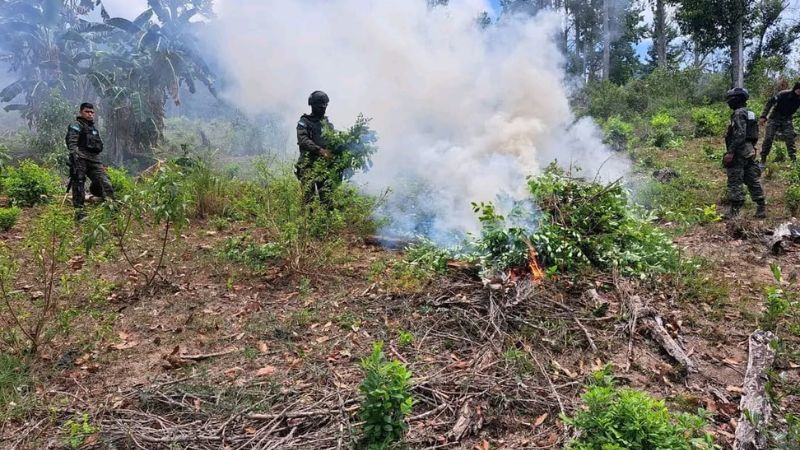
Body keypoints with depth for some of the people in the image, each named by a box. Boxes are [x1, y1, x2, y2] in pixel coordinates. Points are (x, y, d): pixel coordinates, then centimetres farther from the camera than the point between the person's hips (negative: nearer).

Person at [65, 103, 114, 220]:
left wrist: (100, 164, 27)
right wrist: (75, 155, -27)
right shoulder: (76, 125, 2)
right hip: (81, 159, -7)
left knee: (105, 183, -5)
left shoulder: (94, 128, 27)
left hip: (94, 160, 7)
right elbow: (71, 142, -12)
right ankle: (79, 211, -4)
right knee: (78, 184, -6)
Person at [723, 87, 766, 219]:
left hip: (740, 152, -9)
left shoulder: (739, 113, -14)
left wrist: (730, 152, -24)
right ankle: (761, 207, 16)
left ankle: (735, 211, -5)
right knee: (753, 180, 12)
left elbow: (740, 134, -23)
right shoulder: (750, 113, 16)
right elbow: (749, 133, 19)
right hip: (750, 150, 9)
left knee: (735, 181, -6)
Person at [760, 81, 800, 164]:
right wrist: (763, 117, -23)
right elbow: (770, 103, -16)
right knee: (769, 138, -5)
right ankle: (763, 159, 3)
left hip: (787, 120, 3)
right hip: (775, 118, -3)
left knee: (790, 138, -7)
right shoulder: (783, 94, -18)